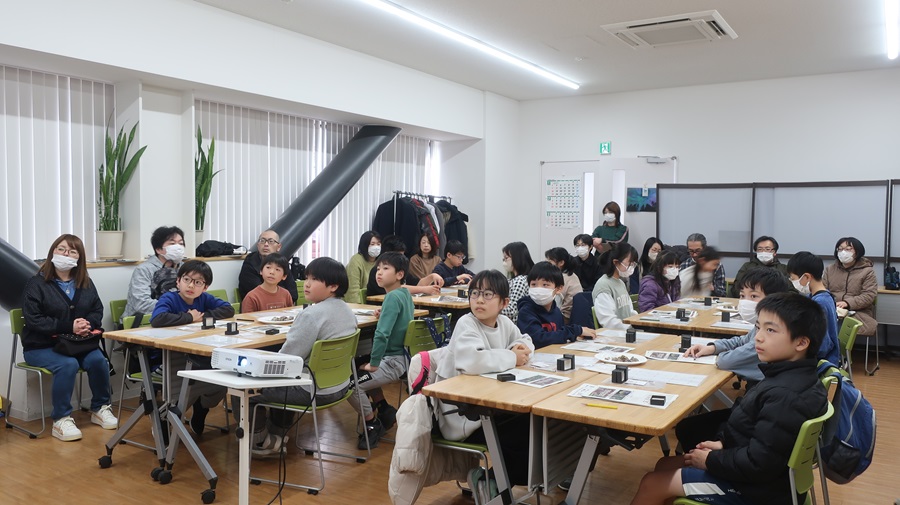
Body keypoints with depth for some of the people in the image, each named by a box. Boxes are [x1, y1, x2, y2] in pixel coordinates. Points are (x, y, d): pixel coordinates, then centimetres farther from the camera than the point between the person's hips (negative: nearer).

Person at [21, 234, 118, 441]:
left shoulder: (86, 283, 11)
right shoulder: (36, 284, -6)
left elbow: (97, 310, 11)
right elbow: (33, 319, -14)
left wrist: (88, 324, -14)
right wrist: (69, 327, -24)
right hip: (41, 346, -4)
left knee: (98, 360, -24)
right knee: (68, 364, -33)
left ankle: (100, 408, -1)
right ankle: (61, 420, -20)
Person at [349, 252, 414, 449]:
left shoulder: (393, 297, -19)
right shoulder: (405, 293, 8)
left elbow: (382, 333, -28)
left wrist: (374, 363, -20)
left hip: (394, 362, -11)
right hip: (402, 356, 11)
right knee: (361, 372, 28)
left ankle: (373, 424, 4)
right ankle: (386, 411, 28)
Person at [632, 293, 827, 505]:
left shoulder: (785, 396, -31)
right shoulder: (793, 376, 1)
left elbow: (757, 464, -29)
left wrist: (711, 460, -14)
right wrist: (723, 442, 3)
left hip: (756, 488, -10)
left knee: (652, 484, -3)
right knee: (665, 465, 17)